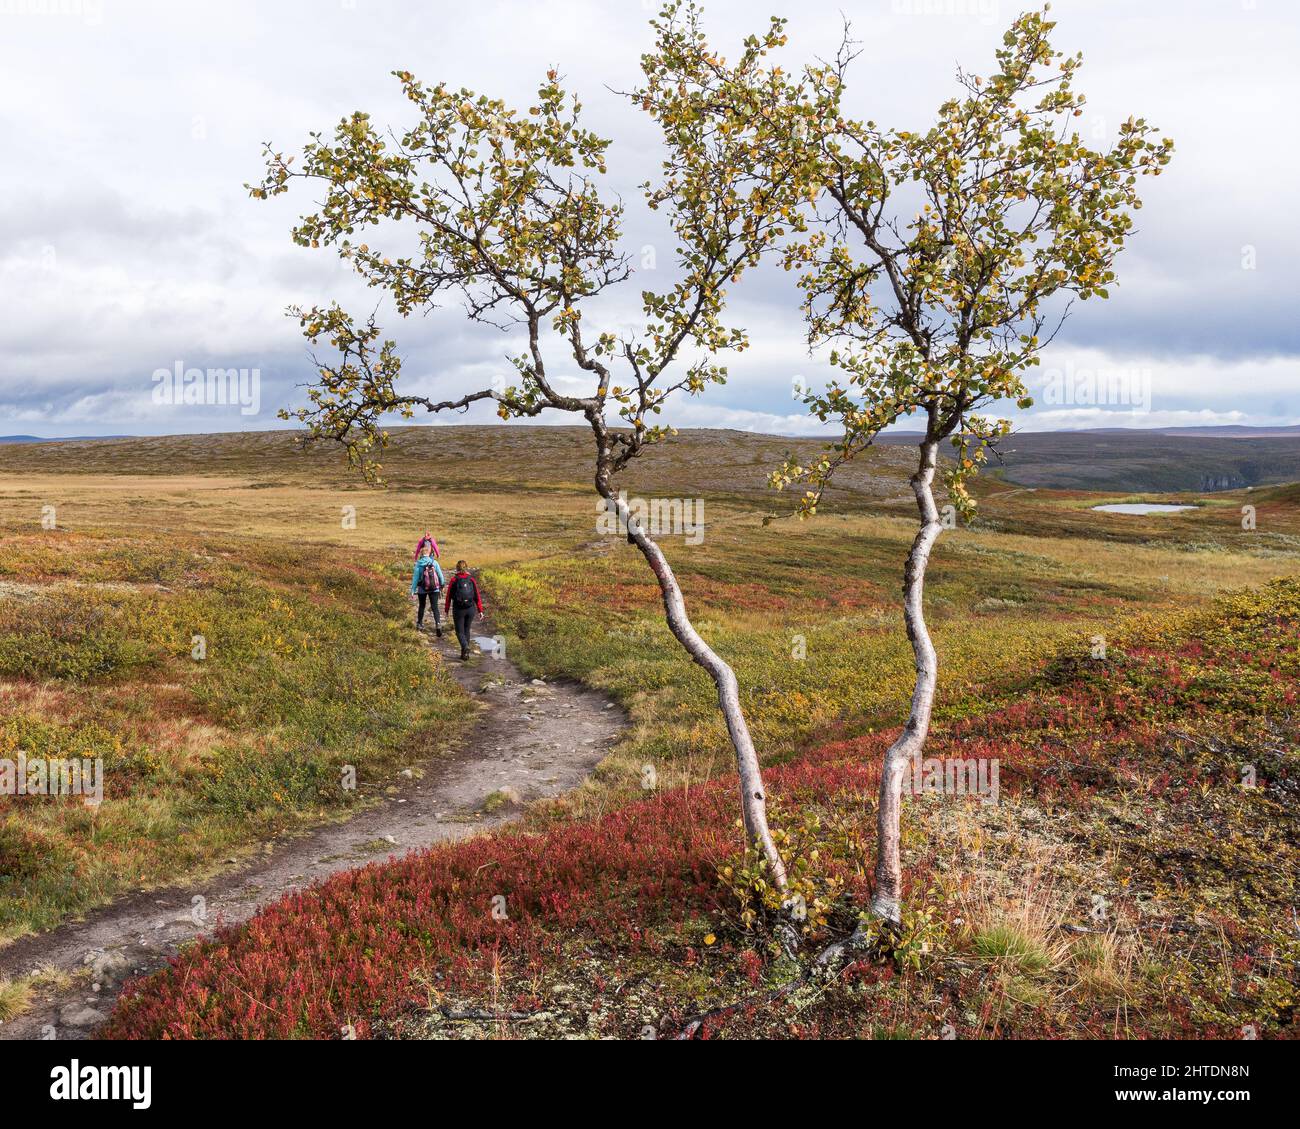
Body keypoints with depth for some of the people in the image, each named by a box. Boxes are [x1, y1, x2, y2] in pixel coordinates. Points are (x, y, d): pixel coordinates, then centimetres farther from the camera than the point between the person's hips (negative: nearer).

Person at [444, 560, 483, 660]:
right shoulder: (472, 580, 0)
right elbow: (477, 596, 0)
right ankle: (465, 653, 21)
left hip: (458, 609, -2)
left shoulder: (453, 580, -6)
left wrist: (447, 609, 11)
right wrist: (480, 610, 6)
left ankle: (465, 647, -22)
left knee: (460, 631, 5)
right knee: (466, 630, 17)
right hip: (470, 609, 3)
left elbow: (449, 596, -1)